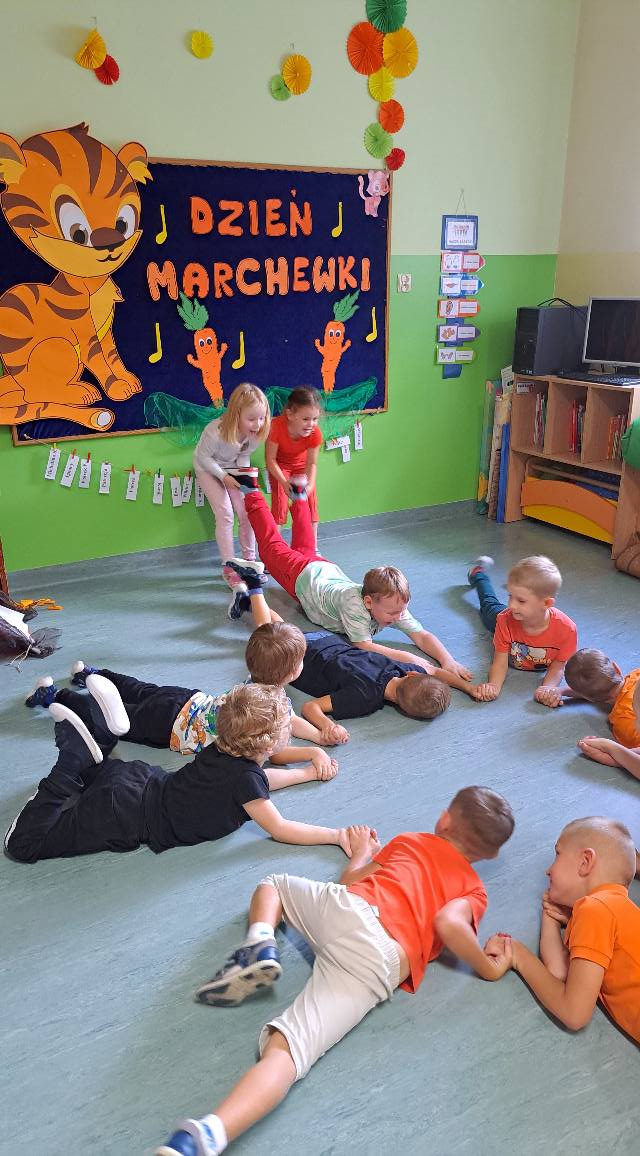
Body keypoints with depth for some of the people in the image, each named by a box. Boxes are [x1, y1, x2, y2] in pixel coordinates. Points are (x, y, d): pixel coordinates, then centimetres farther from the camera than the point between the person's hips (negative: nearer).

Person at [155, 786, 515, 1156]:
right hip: (380, 966, -1)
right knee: (286, 1050, -14)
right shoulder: (475, 891, 21)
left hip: (342, 908, 2)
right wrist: (491, 967, 12)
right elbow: (449, 923, -4)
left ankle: (260, 943, 2)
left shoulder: (410, 840, 28)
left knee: (274, 883, 32)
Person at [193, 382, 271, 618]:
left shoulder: (256, 432, -24)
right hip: (208, 469, -5)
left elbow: (244, 455, -5)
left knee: (247, 514, -2)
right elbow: (203, 456, -24)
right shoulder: (216, 431, -40)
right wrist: (224, 477, -27)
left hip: (234, 470, 5)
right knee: (225, 514, -14)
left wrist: (245, 472, -21)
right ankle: (229, 569, -6)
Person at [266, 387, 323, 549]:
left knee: (310, 502, 0)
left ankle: (313, 548, 13)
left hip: (301, 465, 2)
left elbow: (311, 463, -21)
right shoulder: (276, 426, -38)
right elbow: (270, 459, -29)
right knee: (280, 503, -11)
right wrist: (284, 483, -39)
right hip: (280, 466, -2)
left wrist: (310, 484, -39)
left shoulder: (315, 433, -32)